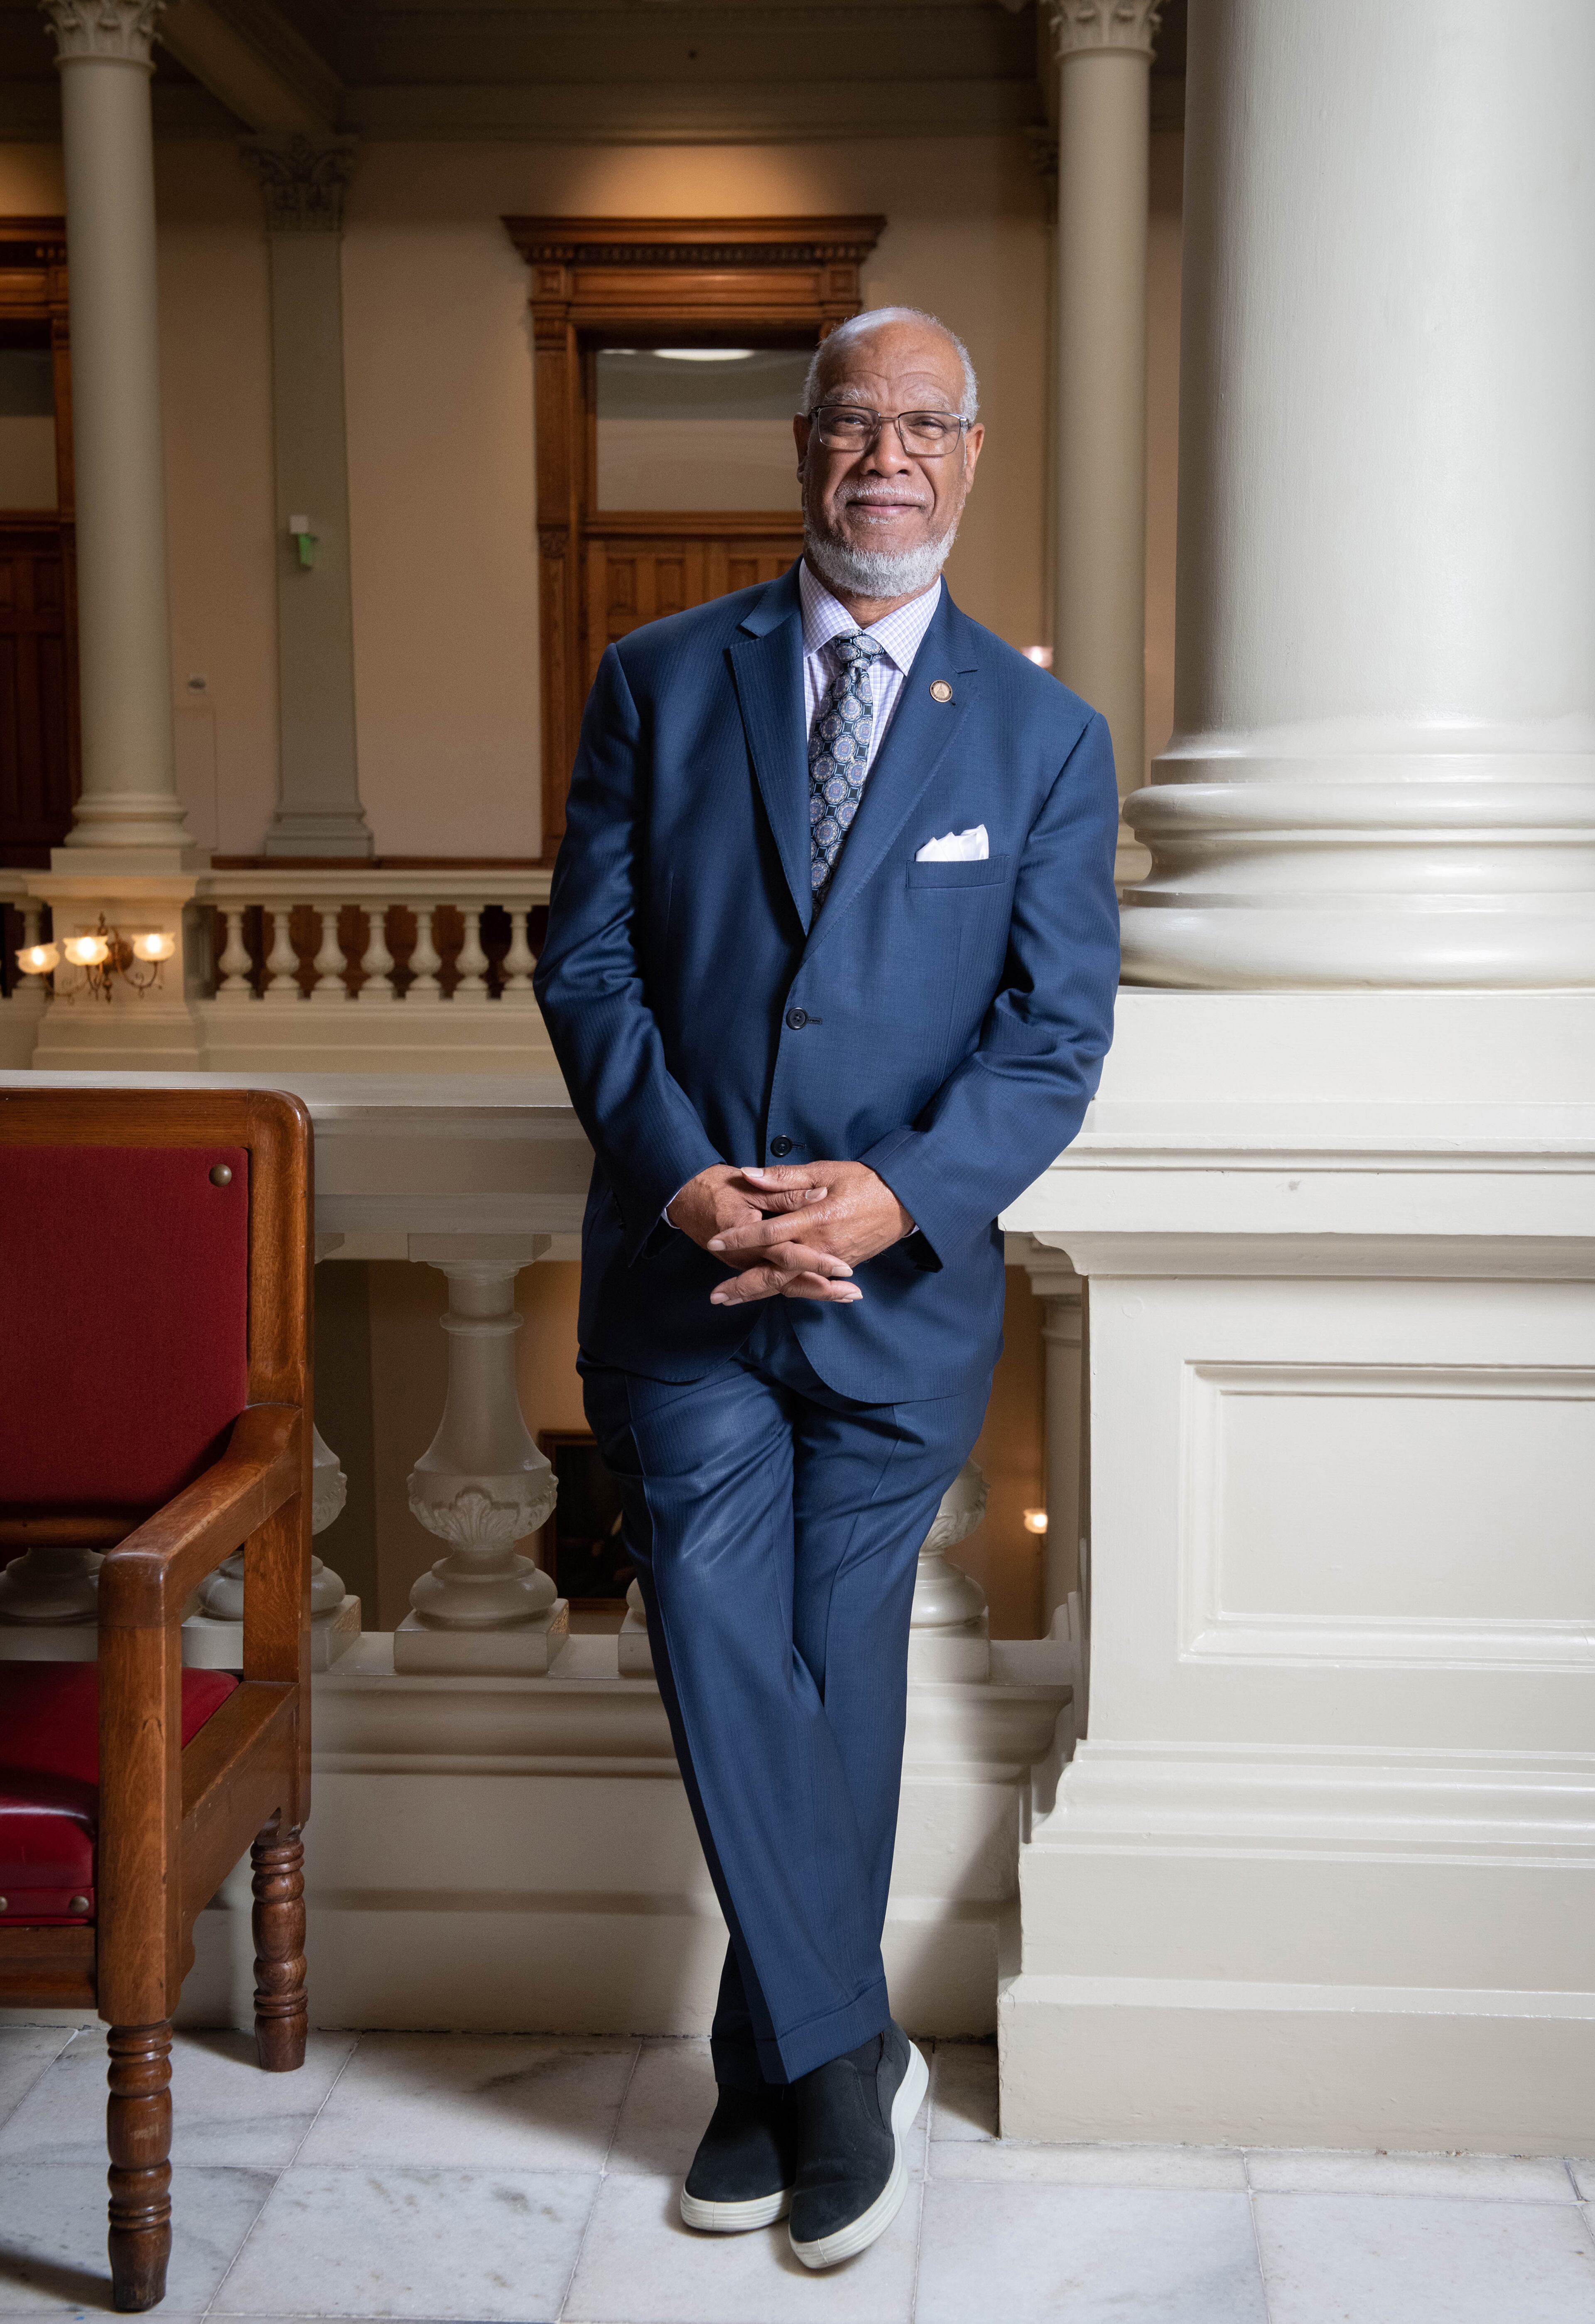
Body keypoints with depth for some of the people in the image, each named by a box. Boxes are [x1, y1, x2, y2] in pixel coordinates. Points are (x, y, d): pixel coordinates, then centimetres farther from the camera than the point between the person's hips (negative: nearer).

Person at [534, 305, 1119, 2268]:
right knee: (726, 1664, -5)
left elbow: (1058, 1032, -2)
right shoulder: (660, 681, 5)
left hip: (902, 1285, 0)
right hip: (680, 1273, 0)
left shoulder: (1044, 737, 4)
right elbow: (586, 957, 1)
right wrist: (680, 1175, -15)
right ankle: (849, 2060, 13)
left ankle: (776, 2073, 28)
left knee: (839, 1683, 10)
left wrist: (897, 1193, -18)